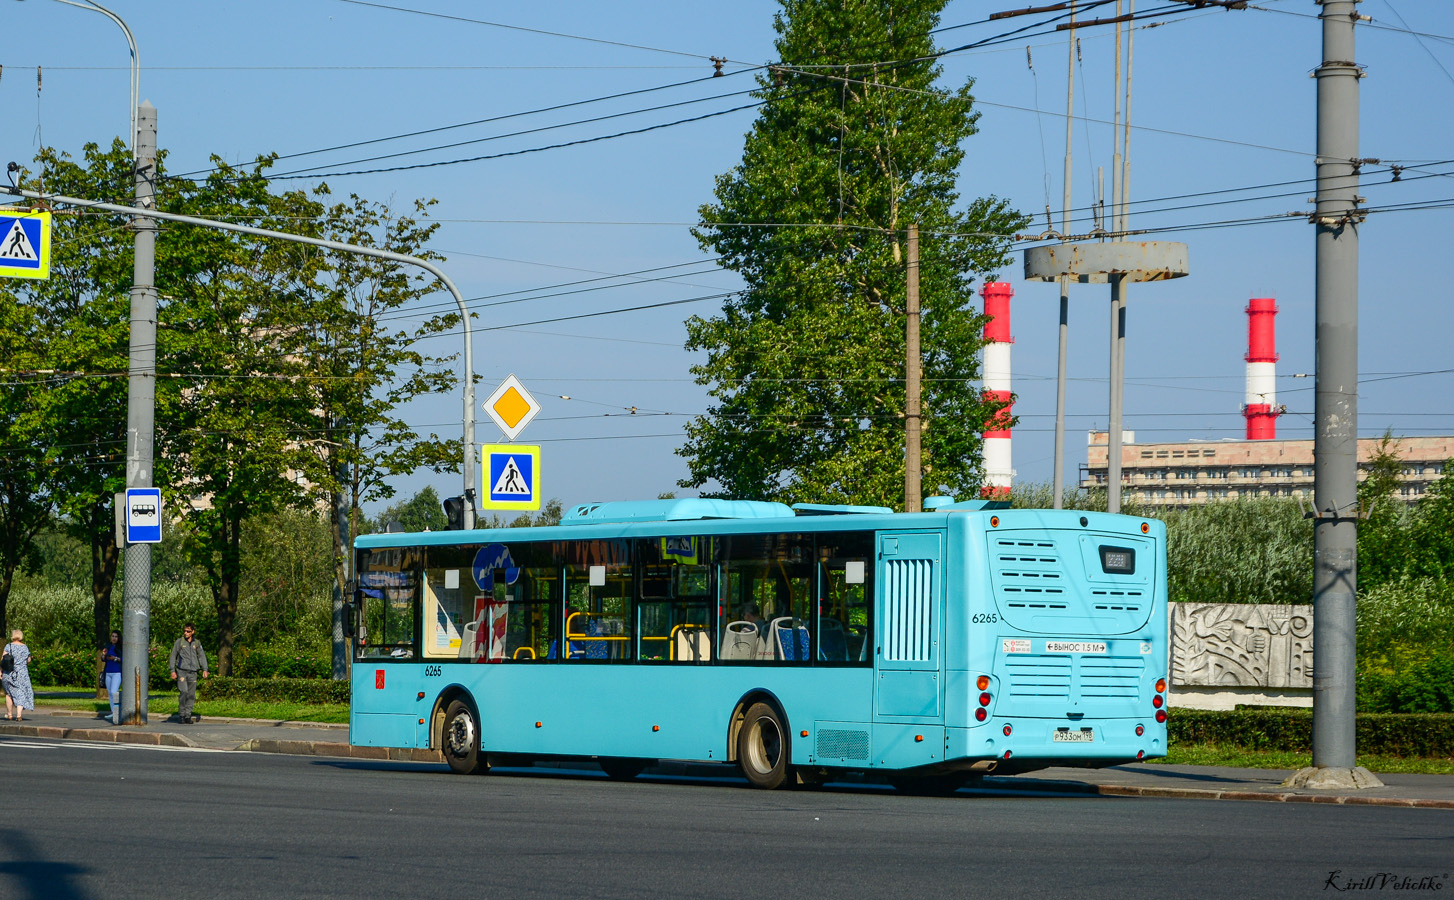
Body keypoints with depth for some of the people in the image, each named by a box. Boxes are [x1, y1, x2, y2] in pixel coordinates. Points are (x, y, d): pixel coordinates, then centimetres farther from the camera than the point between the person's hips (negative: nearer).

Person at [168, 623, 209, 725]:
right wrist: (172, 670, 1)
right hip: (182, 671, -3)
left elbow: (202, 656, 15)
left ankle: (188, 715, 8)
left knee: (191, 695, 1)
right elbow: (173, 656, 8)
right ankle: (182, 714, -7)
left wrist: (204, 669, 4)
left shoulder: (197, 643, 10)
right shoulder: (179, 642, 4)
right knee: (183, 692, -17)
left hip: (193, 672, 3)